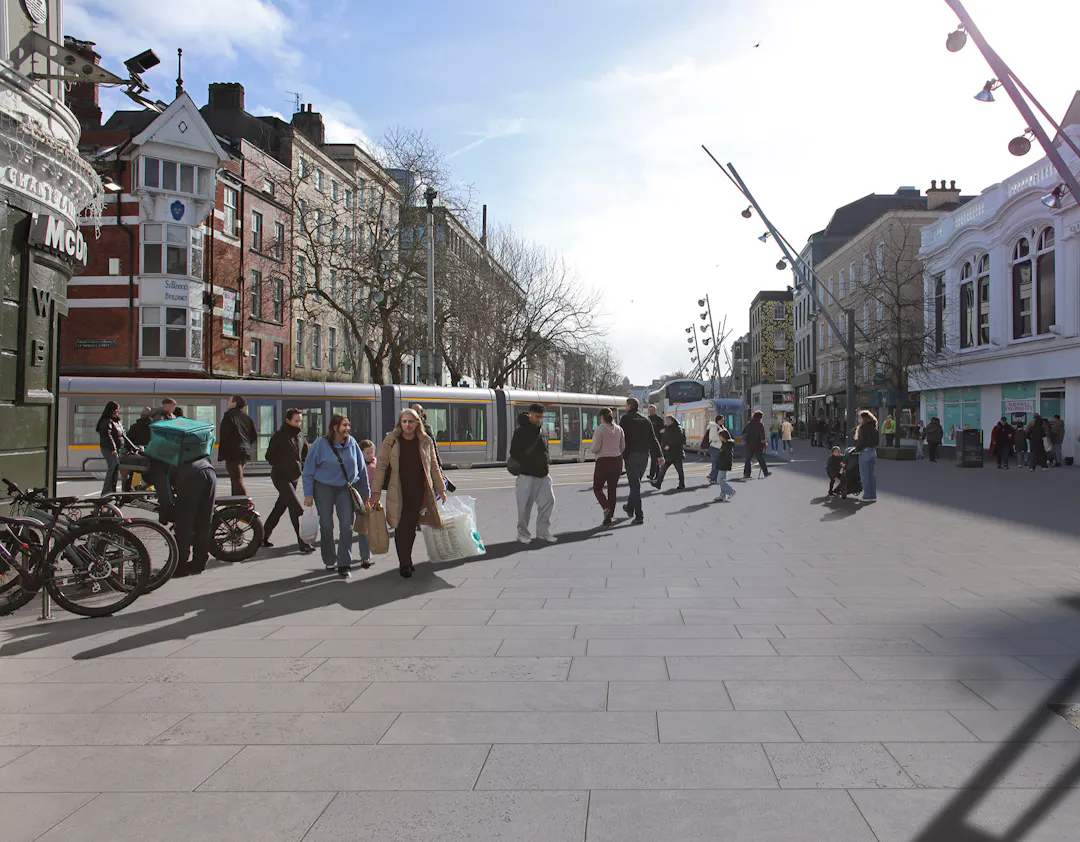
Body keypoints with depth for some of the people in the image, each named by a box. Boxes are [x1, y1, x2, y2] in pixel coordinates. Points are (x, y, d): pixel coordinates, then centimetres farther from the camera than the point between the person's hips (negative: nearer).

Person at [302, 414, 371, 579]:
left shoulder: (352, 443, -1)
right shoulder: (321, 444, -10)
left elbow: (361, 469, 10)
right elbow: (308, 471, -3)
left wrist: (366, 492, 12)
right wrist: (308, 494, -7)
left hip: (346, 488, 2)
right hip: (324, 488, -2)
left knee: (347, 525, -8)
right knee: (326, 525, 4)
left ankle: (344, 565, -3)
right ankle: (329, 561, 24)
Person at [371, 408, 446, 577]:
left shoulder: (426, 442, 6)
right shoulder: (391, 440, -1)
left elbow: (433, 467, 12)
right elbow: (380, 466, 0)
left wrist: (441, 489, 13)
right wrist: (376, 492, -4)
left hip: (419, 491, 2)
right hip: (398, 492, -2)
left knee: (411, 527, 8)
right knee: (401, 528, -4)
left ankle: (406, 561, 24)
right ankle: (404, 564, 3)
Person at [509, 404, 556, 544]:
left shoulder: (541, 432, 15)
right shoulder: (521, 432, -6)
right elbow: (514, 452, -12)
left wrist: (547, 461, 4)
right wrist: (529, 463, -16)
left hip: (542, 475, 6)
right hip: (527, 475, -6)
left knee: (548, 500, 1)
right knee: (525, 506, 0)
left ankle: (543, 532, 11)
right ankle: (523, 533, 14)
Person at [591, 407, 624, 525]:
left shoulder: (599, 429, -13)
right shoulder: (619, 429, 3)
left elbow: (595, 448, -15)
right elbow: (623, 446, 6)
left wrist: (593, 450, 7)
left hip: (603, 461, -5)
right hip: (617, 461, 5)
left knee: (597, 488, 8)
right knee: (612, 488, 12)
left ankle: (607, 509, -14)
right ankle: (610, 515, 12)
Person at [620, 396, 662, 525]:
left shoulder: (625, 419, -4)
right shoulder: (646, 420, 11)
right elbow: (653, 439, 7)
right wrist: (659, 456, 6)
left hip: (631, 455, -5)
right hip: (644, 455, 5)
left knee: (635, 485, -5)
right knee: (636, 483, 22)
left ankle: (639, 516, -11)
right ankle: (630, 508, 37)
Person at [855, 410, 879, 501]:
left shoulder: (863, 427, -13)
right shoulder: (874, 427, 9)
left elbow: (861, 440, -15)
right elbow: (877, 440, 12)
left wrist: (857, 448, -1)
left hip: (865, 452, -7)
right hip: (873, 451, 7)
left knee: (864, 475, 0)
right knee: (872, 474, 11)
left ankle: (867, 496, 0)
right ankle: (873, 495, 14)